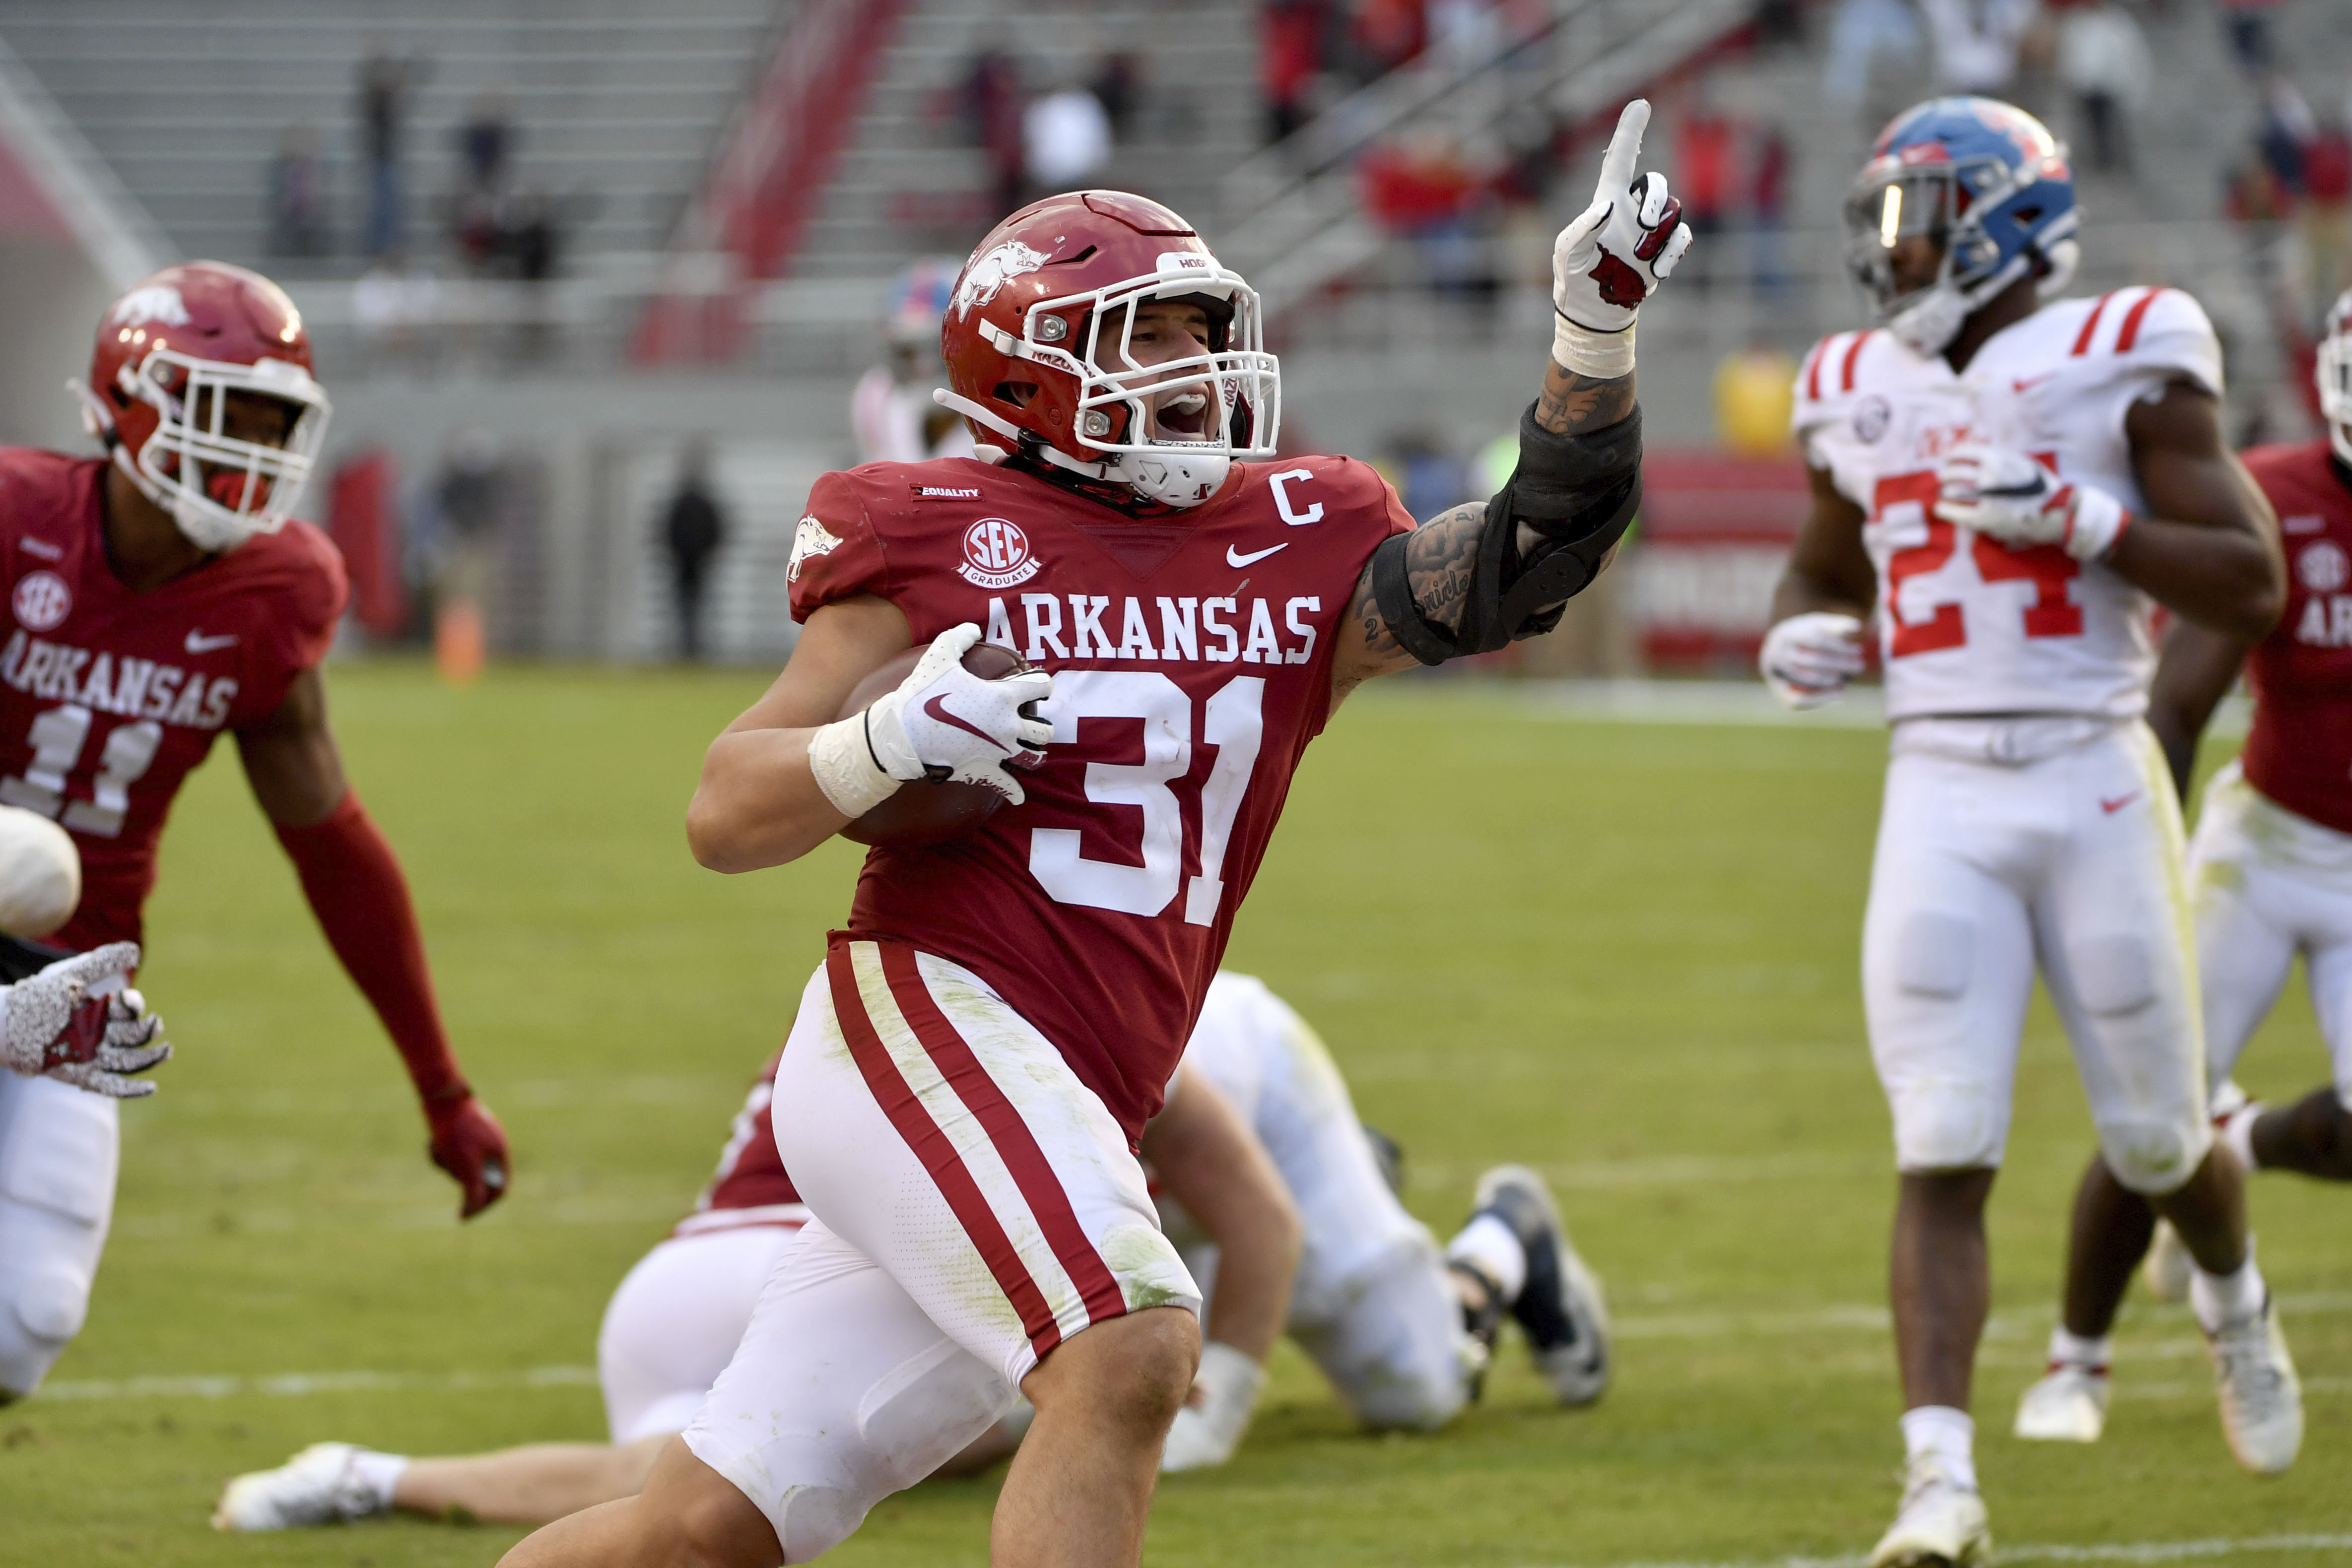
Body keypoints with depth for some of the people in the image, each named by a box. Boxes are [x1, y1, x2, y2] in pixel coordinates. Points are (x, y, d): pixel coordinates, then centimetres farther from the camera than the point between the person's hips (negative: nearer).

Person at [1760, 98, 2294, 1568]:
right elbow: (1823, 570, 28)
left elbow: (2252, 585, -8)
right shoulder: (1862, 393, 11)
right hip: (1939, 797, 3)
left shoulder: (2123, 363, -4)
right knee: (1943, 1157, -9)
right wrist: (1798, 637, 5)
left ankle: (2237, 1307, 44)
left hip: (2095, 782, -3)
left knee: (2159, 1137, 10)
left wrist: (2075, 516, -19)